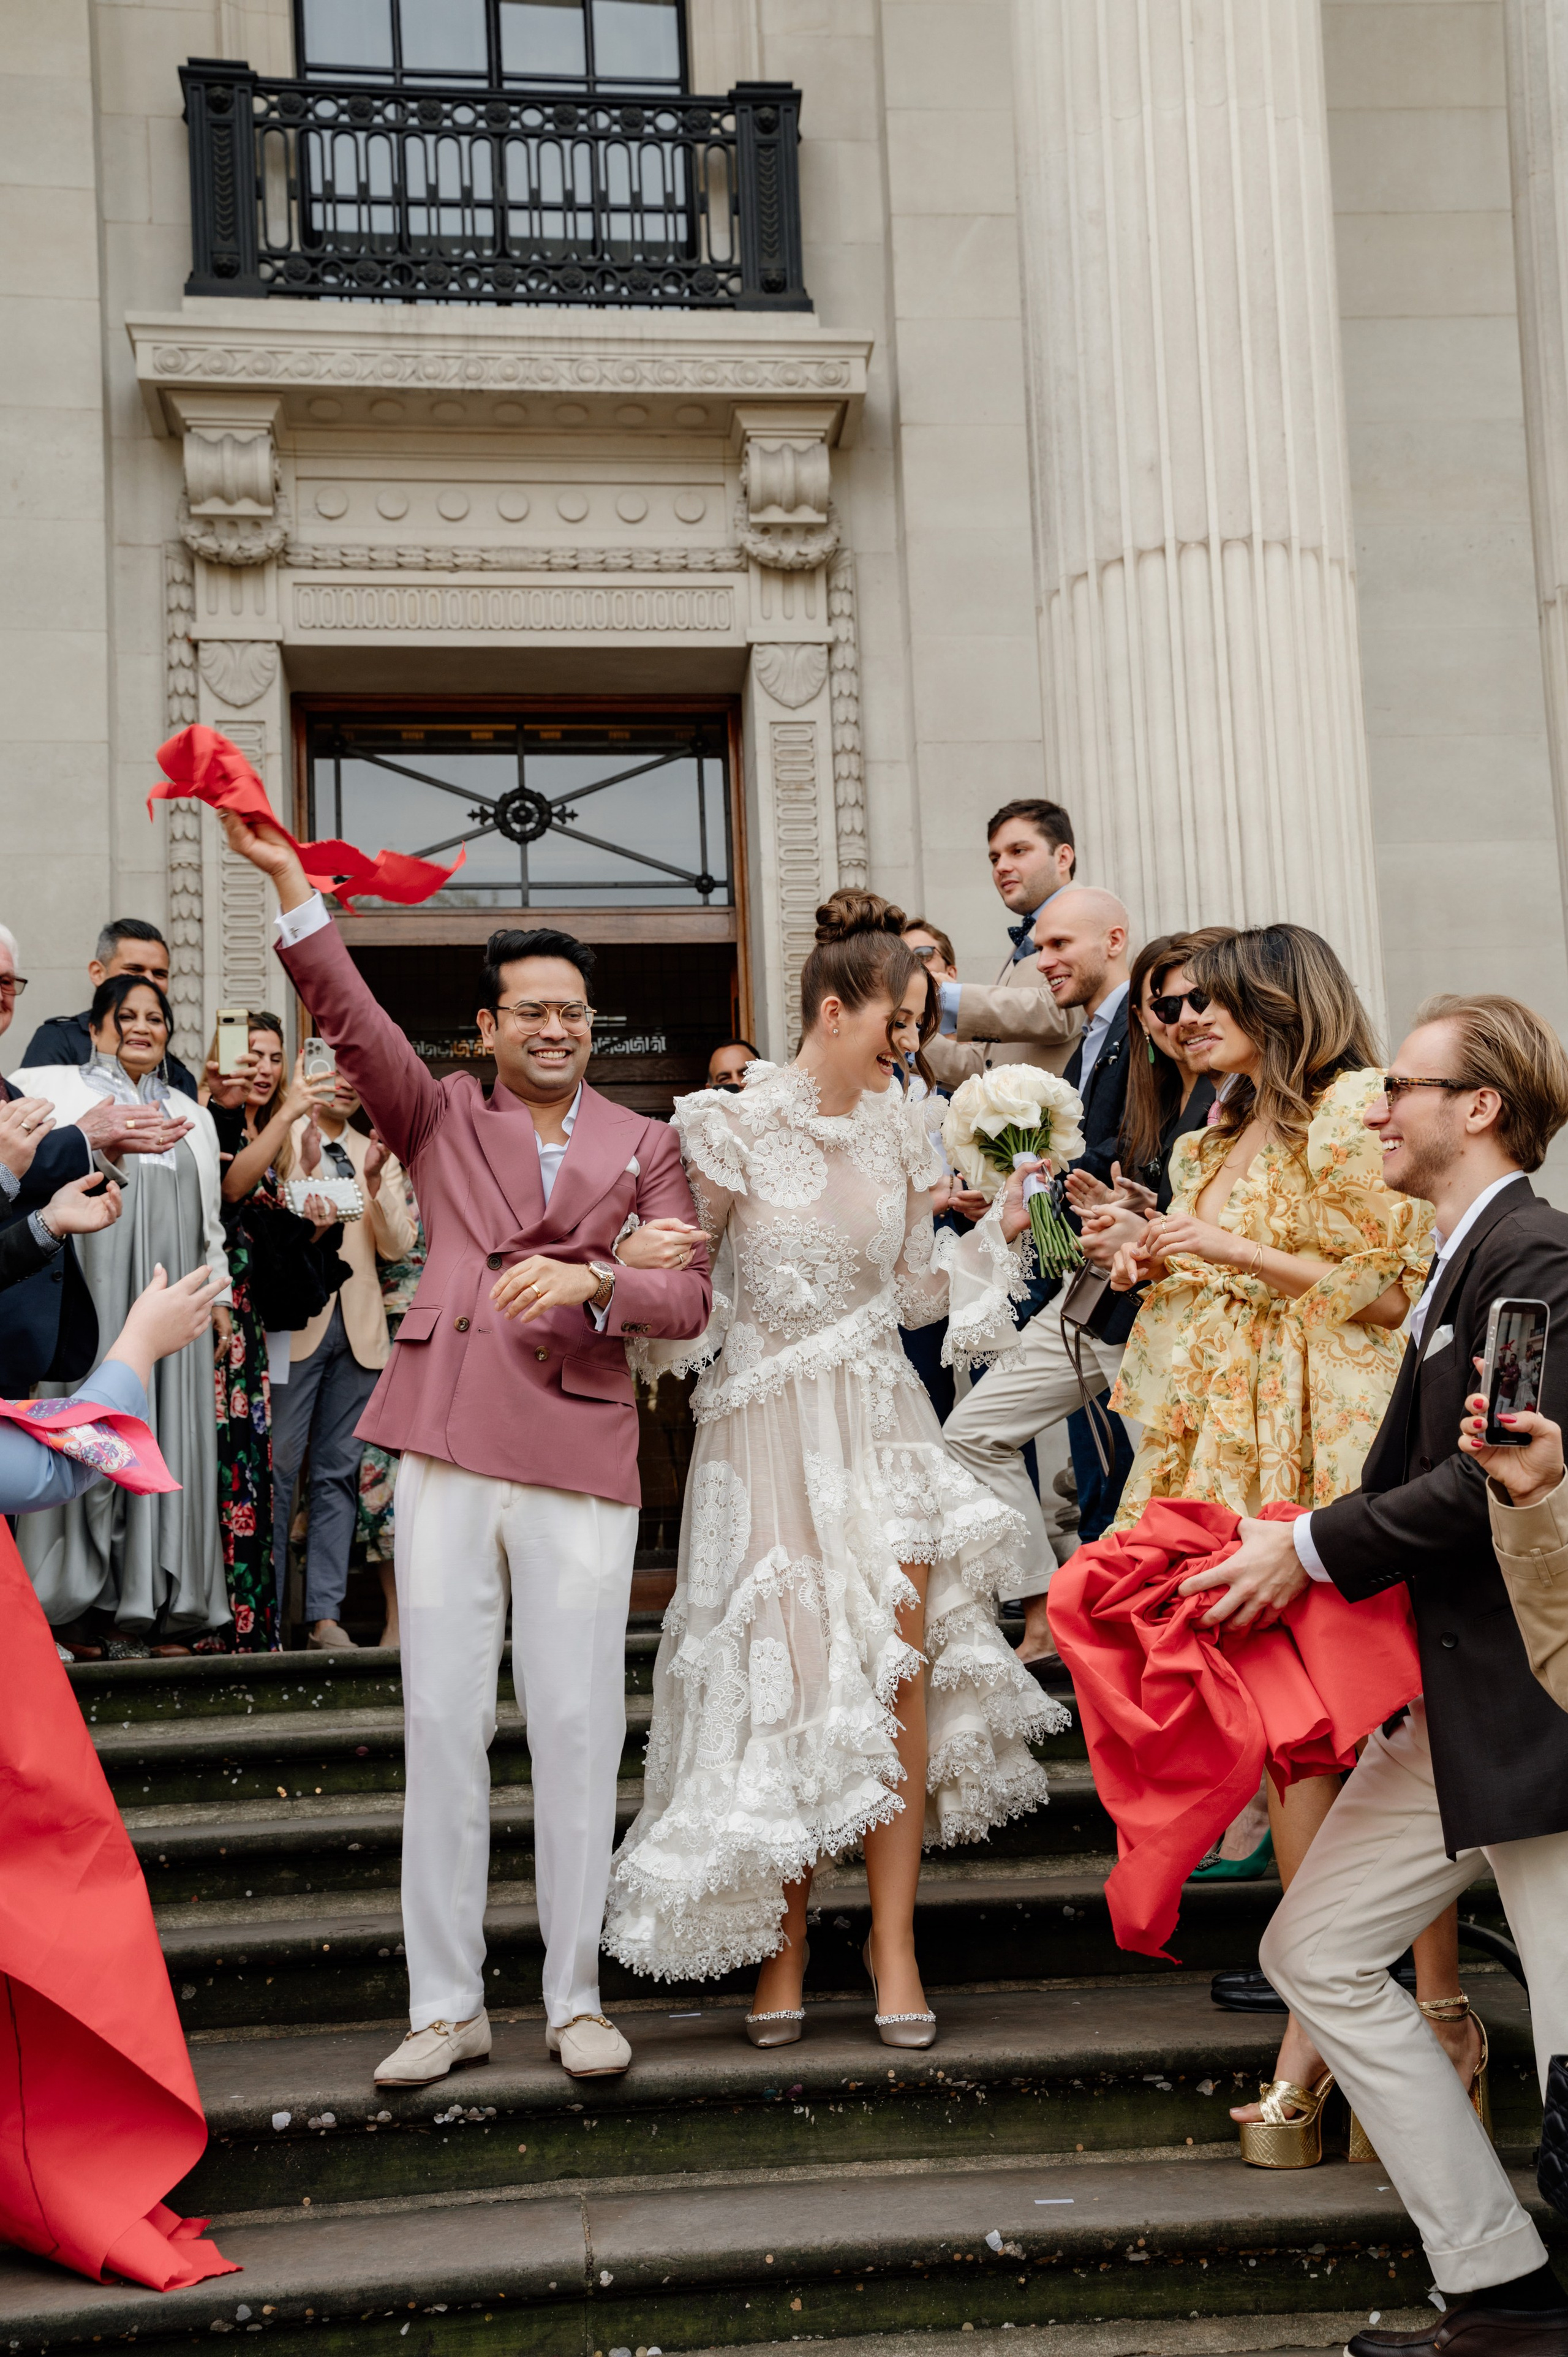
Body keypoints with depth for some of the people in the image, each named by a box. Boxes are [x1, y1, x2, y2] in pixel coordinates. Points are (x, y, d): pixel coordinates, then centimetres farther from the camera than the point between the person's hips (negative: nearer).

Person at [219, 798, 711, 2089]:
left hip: (581, 1458, 0)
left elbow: (688, 1297, 5)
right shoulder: (441, 1117, 13)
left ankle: (577, 1998, 14)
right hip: (448, 1448, 0)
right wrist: (289, 882, -13)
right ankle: (447, 2005, 12)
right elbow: (353, 1019, -1)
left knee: (580, 1728, 1)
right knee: (442, 1722, 2)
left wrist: (593, 1278, -14)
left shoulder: (644, 1145, 14)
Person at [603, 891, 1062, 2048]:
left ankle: (894, 1943, 8)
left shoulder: (901, 1129, 8)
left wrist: (999, 1232, 2)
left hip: (882, 1423, 4)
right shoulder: (732, 1125, -7)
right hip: (771, 1431, -4)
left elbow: (915, 1289, 13)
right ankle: (783, 1948, 14)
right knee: (785, 1681, -2)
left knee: (899, 1672, -3)